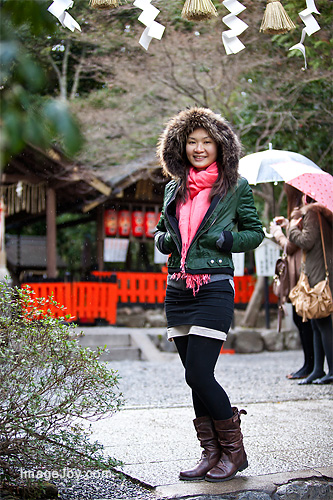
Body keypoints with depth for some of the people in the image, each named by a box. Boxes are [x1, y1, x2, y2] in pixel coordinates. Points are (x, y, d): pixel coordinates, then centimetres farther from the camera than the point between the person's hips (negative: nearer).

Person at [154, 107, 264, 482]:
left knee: (198, 374, -11)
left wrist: (226, 240, -10)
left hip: (214, 288, -5)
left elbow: (255, 233, 8)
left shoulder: (236, 187, 1)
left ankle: (234, 450, 8)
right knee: (195, 376, 7)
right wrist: (164, 240, 2)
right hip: (177, 290, 5)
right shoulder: (174, 189, 13)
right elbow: (161, 232, 24)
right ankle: (212, 453, 18)